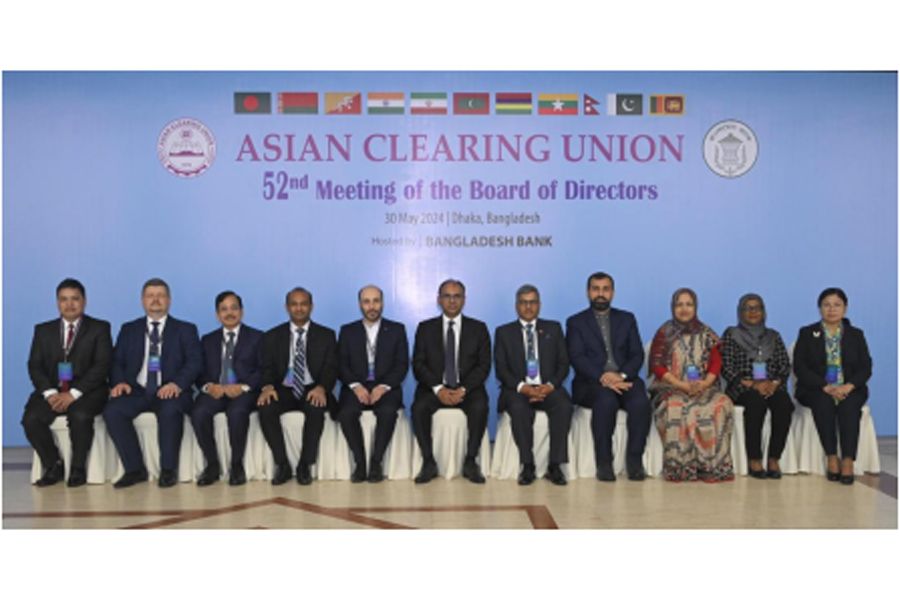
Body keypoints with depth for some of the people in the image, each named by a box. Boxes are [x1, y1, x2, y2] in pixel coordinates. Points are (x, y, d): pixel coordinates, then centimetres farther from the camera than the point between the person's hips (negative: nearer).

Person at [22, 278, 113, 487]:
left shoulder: (99, 328, 6)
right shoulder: (43, 330, 16)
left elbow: (102, 365, -6)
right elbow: (35, 366, 7)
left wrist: (74, 393, -18)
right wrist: (50, 392, -13)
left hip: (86, 391, -3)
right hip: (52, 391, 3)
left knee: (80, 416, -34)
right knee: (31, 419, -25)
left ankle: (77, 468, -11)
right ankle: (53, 464, -2)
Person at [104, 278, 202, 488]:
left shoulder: (185, 330, 12)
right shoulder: (129, 330, 20)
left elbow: (194, 361, -2)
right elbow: (117, 362, 13)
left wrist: (177, 384, -21)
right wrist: (120, 382, -11)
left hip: (169, 392, -3)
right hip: (137, 392, 3)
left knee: (170, 410, -37)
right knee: (112, 411, -27)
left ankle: (168, 469, -19)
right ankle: (135, 469, -14)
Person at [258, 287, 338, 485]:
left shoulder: (326, 335, 9)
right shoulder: (272, 336, 12)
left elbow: (331, 368, 0)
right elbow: (267, 368, 5)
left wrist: (321, 388, -22)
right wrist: (268, 386, -18)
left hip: (313, 391, -1)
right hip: (284, 390, 1)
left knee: (316, 409, -35)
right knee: (266, 409, -30)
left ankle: (305, 465, -19)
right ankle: (282, 465, -16)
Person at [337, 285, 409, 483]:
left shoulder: (397, 329, 10)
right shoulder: (347, 331, 13)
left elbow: (402, 365, 2)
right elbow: (341, 365, 4)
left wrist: (384, 386, -14)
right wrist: (355, 385, -14)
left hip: (385, 387, -1)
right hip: (357, 388, 1)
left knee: (388, 412, -34)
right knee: (346, 413, -31)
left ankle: (376, 463, -19)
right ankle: (360, 463, -17)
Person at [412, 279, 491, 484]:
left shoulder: (478, 328, 9)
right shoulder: (425, 328, 9)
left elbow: (484, 365, 2)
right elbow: (418, 365, 2)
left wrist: (463, 389, -15)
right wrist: (438, 388, -15)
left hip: (467, 388, 0)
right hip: (434, 388, 0)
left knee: (480, 407, -32)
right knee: (419, 408, -31)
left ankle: (470, 463, -18)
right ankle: (428, 463, -16)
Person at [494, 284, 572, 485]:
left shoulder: (553, 329, 16)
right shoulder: (504, 332, 12)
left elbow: (563, 364, 9)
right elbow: (501, 369, 3)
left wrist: (550, 385, -11)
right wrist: (522, 387, -15)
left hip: (548, 388, 1)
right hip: (518, 390, -1)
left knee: (564, 406, -32)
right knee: (519, 408, -35)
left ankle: (555, 466, -25)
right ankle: (527, 467, -25)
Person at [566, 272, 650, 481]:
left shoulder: (627, 319, 19)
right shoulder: (576, 322, 11)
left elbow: (637, 354, 8)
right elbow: (577, 357, -3)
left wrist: (622, 375, -13)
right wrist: (602, 377, -20)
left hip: (624, 379, 2)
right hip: (592, 382, -2)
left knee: (641, 402, -30)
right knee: (606, 401, -35)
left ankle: (634, 460, -17)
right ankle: (604, 462, -23)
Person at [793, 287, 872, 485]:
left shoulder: (856, 335, 14)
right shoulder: (807, 333, 9)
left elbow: (865, 367, 4)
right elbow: (800, 367, -2)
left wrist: (848, 387, -17)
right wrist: (825, 387, -17)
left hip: (849, 390, 1)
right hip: (816, 390, -1)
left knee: (849, 404, -32)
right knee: (823, 402, -34)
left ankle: (848, 461, -34)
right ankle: (832, 459, -28)